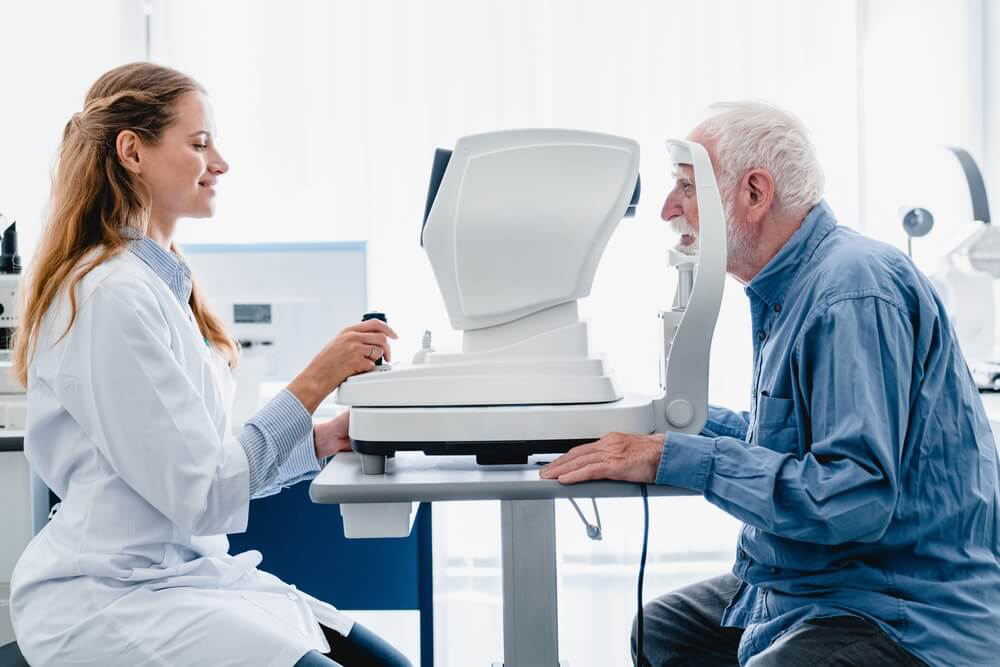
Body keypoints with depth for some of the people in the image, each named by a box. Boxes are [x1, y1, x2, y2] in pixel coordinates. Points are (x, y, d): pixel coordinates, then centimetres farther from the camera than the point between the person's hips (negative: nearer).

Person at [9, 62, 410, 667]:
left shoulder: (164, 282, 13)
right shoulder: (113, 297, -18)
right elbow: (199, 494, -18)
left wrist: (322, 442, 1)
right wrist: (314, 383, -18)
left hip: (190, 571, 9)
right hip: (106, 601, -9)